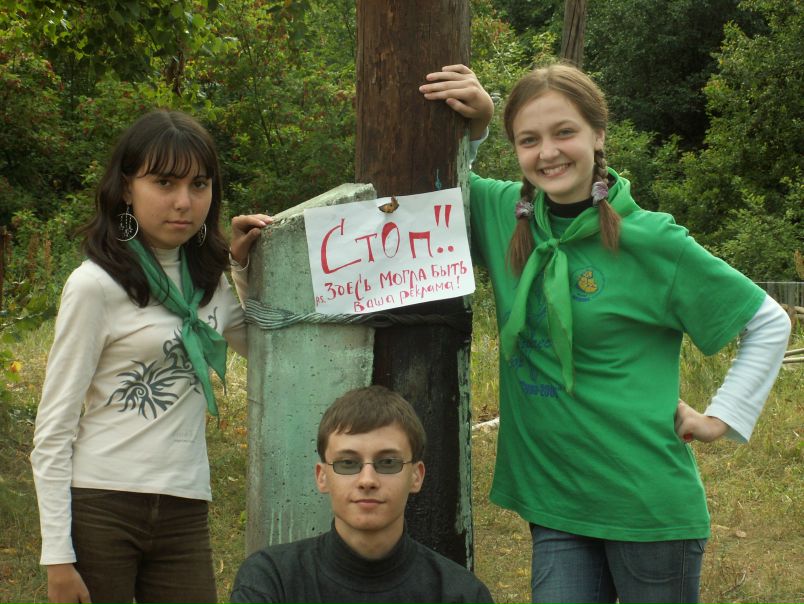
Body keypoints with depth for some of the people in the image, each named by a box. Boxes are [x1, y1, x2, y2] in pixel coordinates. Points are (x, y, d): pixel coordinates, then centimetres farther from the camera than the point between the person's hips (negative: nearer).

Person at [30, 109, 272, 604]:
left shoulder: (208, 278, 9)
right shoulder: (96, 285, -8)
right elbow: (54, 429, -8)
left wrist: (244, 267, 10)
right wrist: (58, 557, -13)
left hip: (185, 513, 5)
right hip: (99, 507, -5)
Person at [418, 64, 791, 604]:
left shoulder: (651, 242, -11)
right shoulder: (504, 216, 0)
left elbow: (769, 323, -1)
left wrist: (723, 417, -3)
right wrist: (471, 128, -2)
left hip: (648, 504, -3)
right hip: (555, 501, 3)